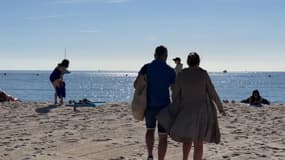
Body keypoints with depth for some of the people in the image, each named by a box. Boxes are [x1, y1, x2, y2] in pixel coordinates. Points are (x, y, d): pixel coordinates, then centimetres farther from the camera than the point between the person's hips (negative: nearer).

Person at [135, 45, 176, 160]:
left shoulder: (146, 67, -2)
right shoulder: (170, 71, -5)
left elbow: (136, 84, -7)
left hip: (149, 105, 2)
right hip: (164, 106, -2)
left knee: (150, 130, 25)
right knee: (163, 136, 7)